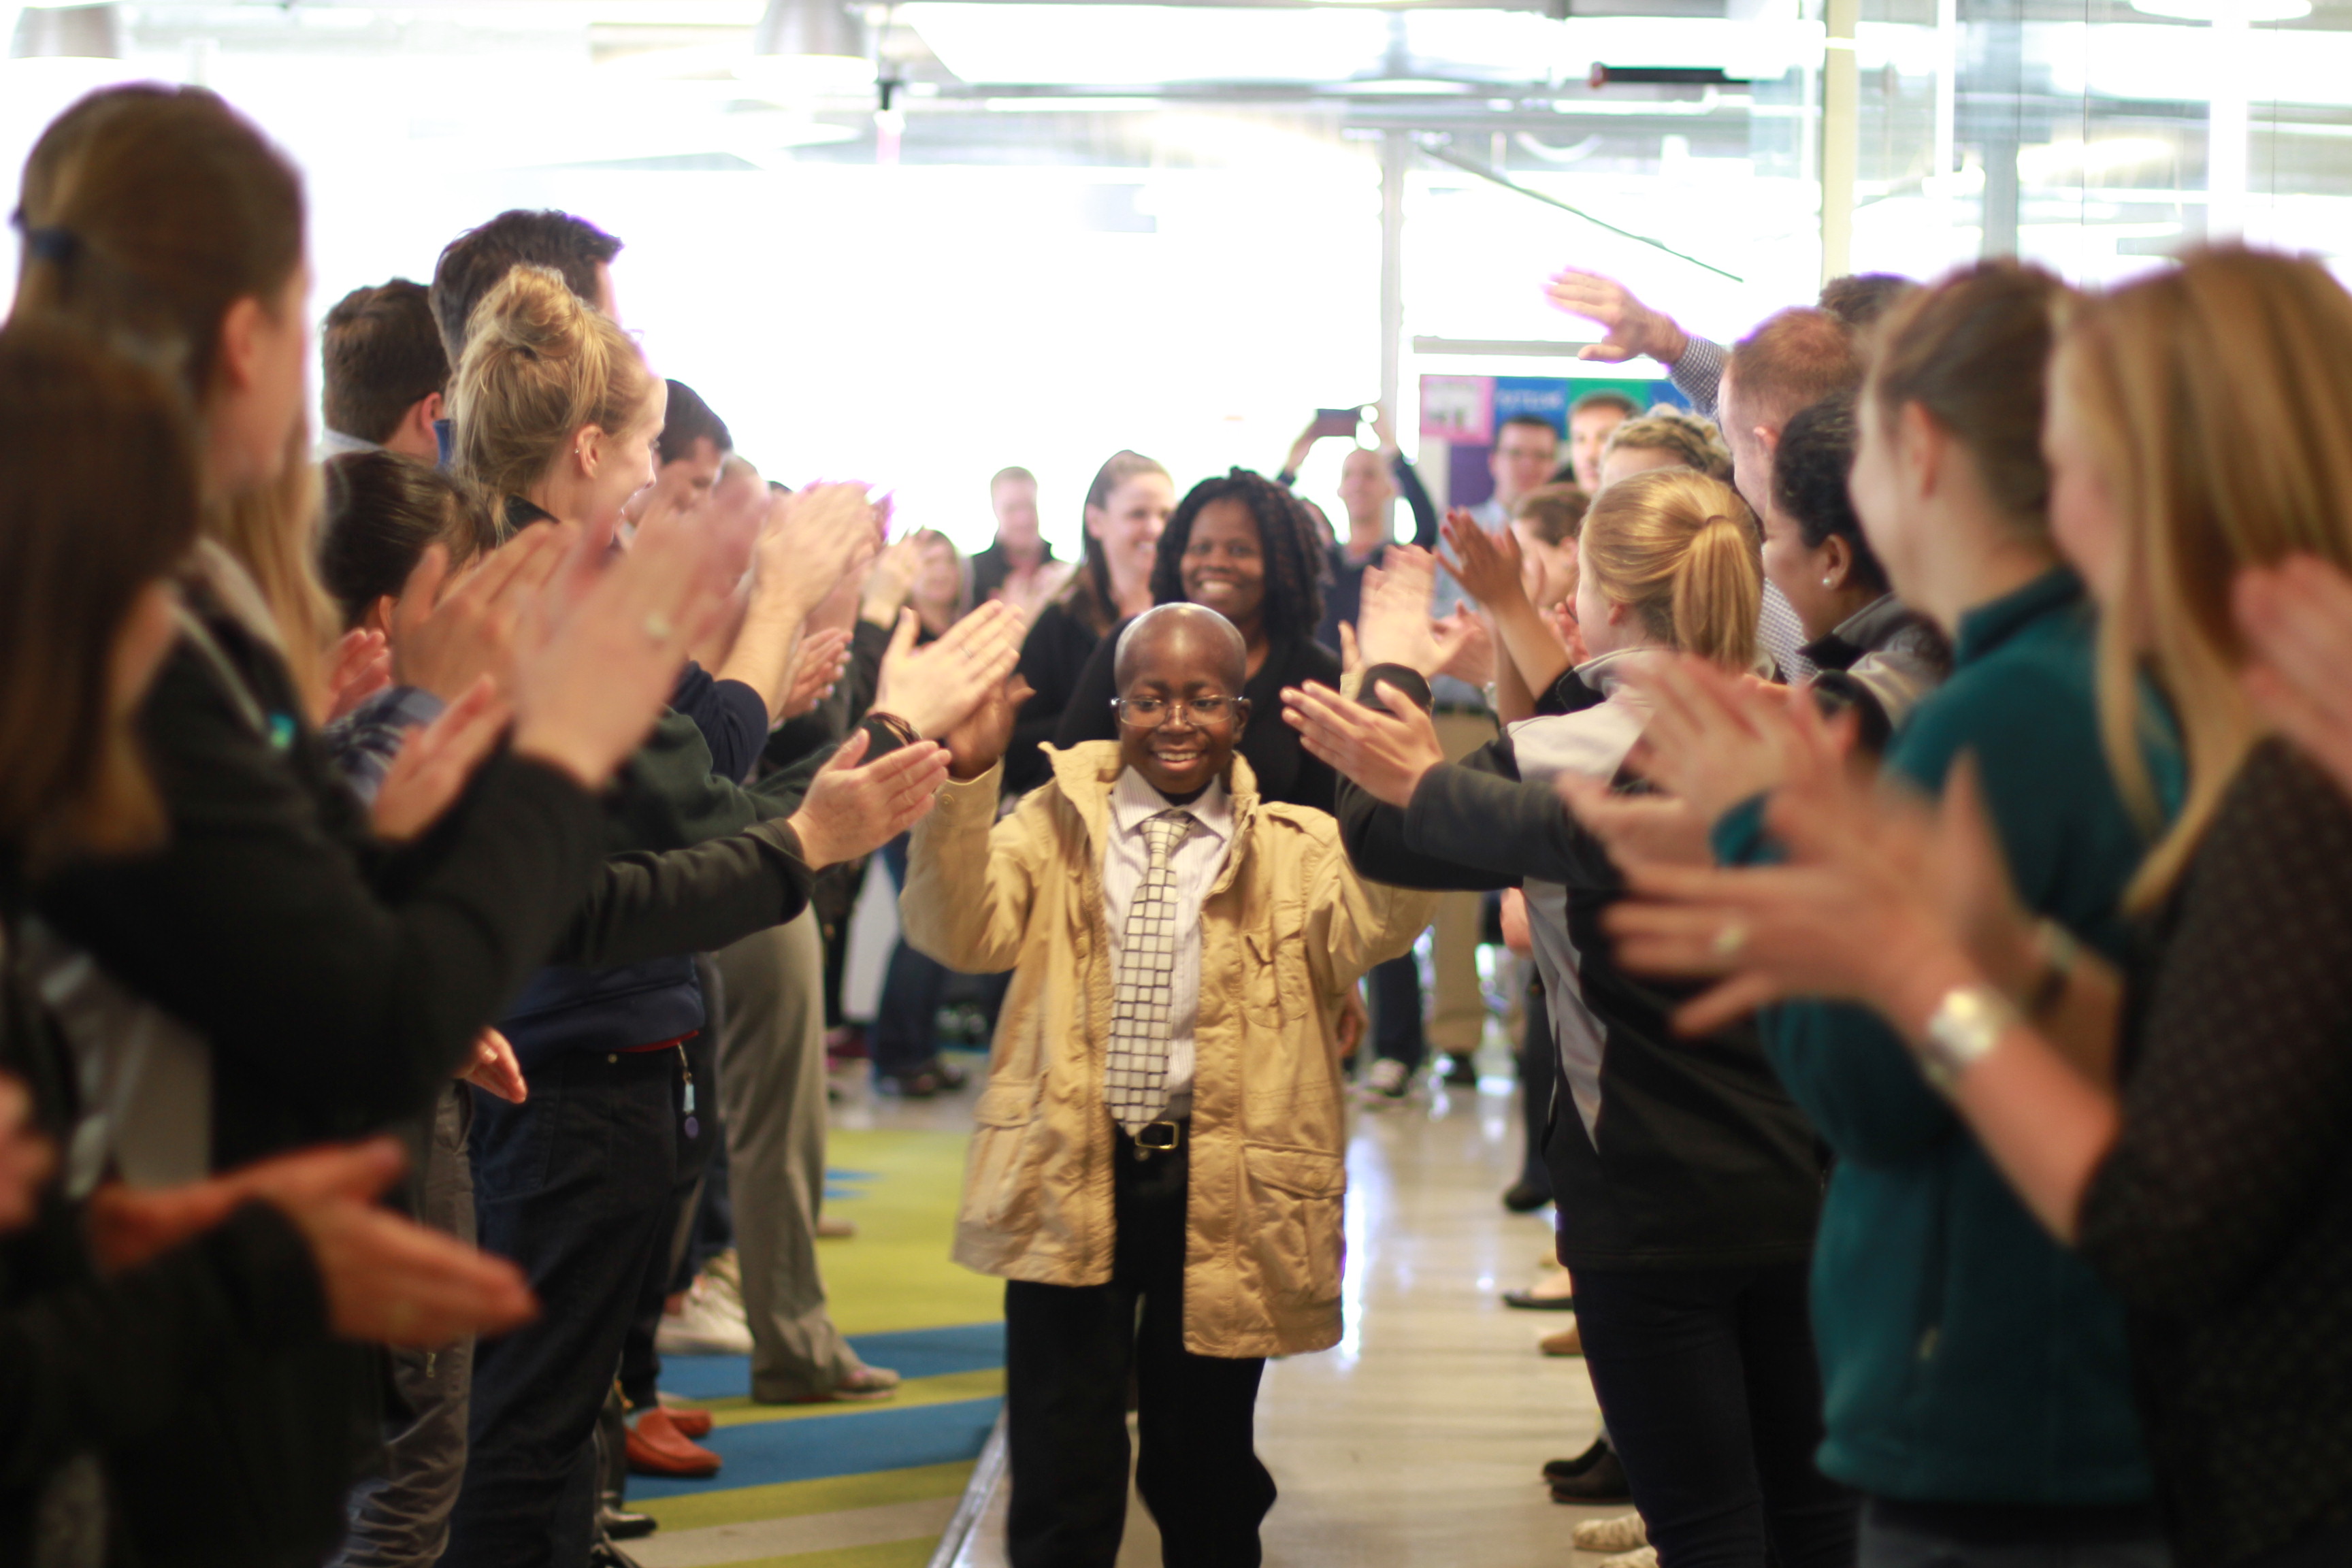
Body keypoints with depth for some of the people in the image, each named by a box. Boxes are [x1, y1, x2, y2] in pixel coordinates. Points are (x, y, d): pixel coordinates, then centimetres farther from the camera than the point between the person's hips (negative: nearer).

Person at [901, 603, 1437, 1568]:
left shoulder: (1292, 849, 4)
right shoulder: (1056, 827, 5)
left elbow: (1375, 928, -15)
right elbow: (961, 935, -8)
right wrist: (965, 782, -21)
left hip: (1221, 1187, 0)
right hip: (1072, 1173, 0)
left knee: (1204, 1477, 14)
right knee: (1061, 1487, 3)